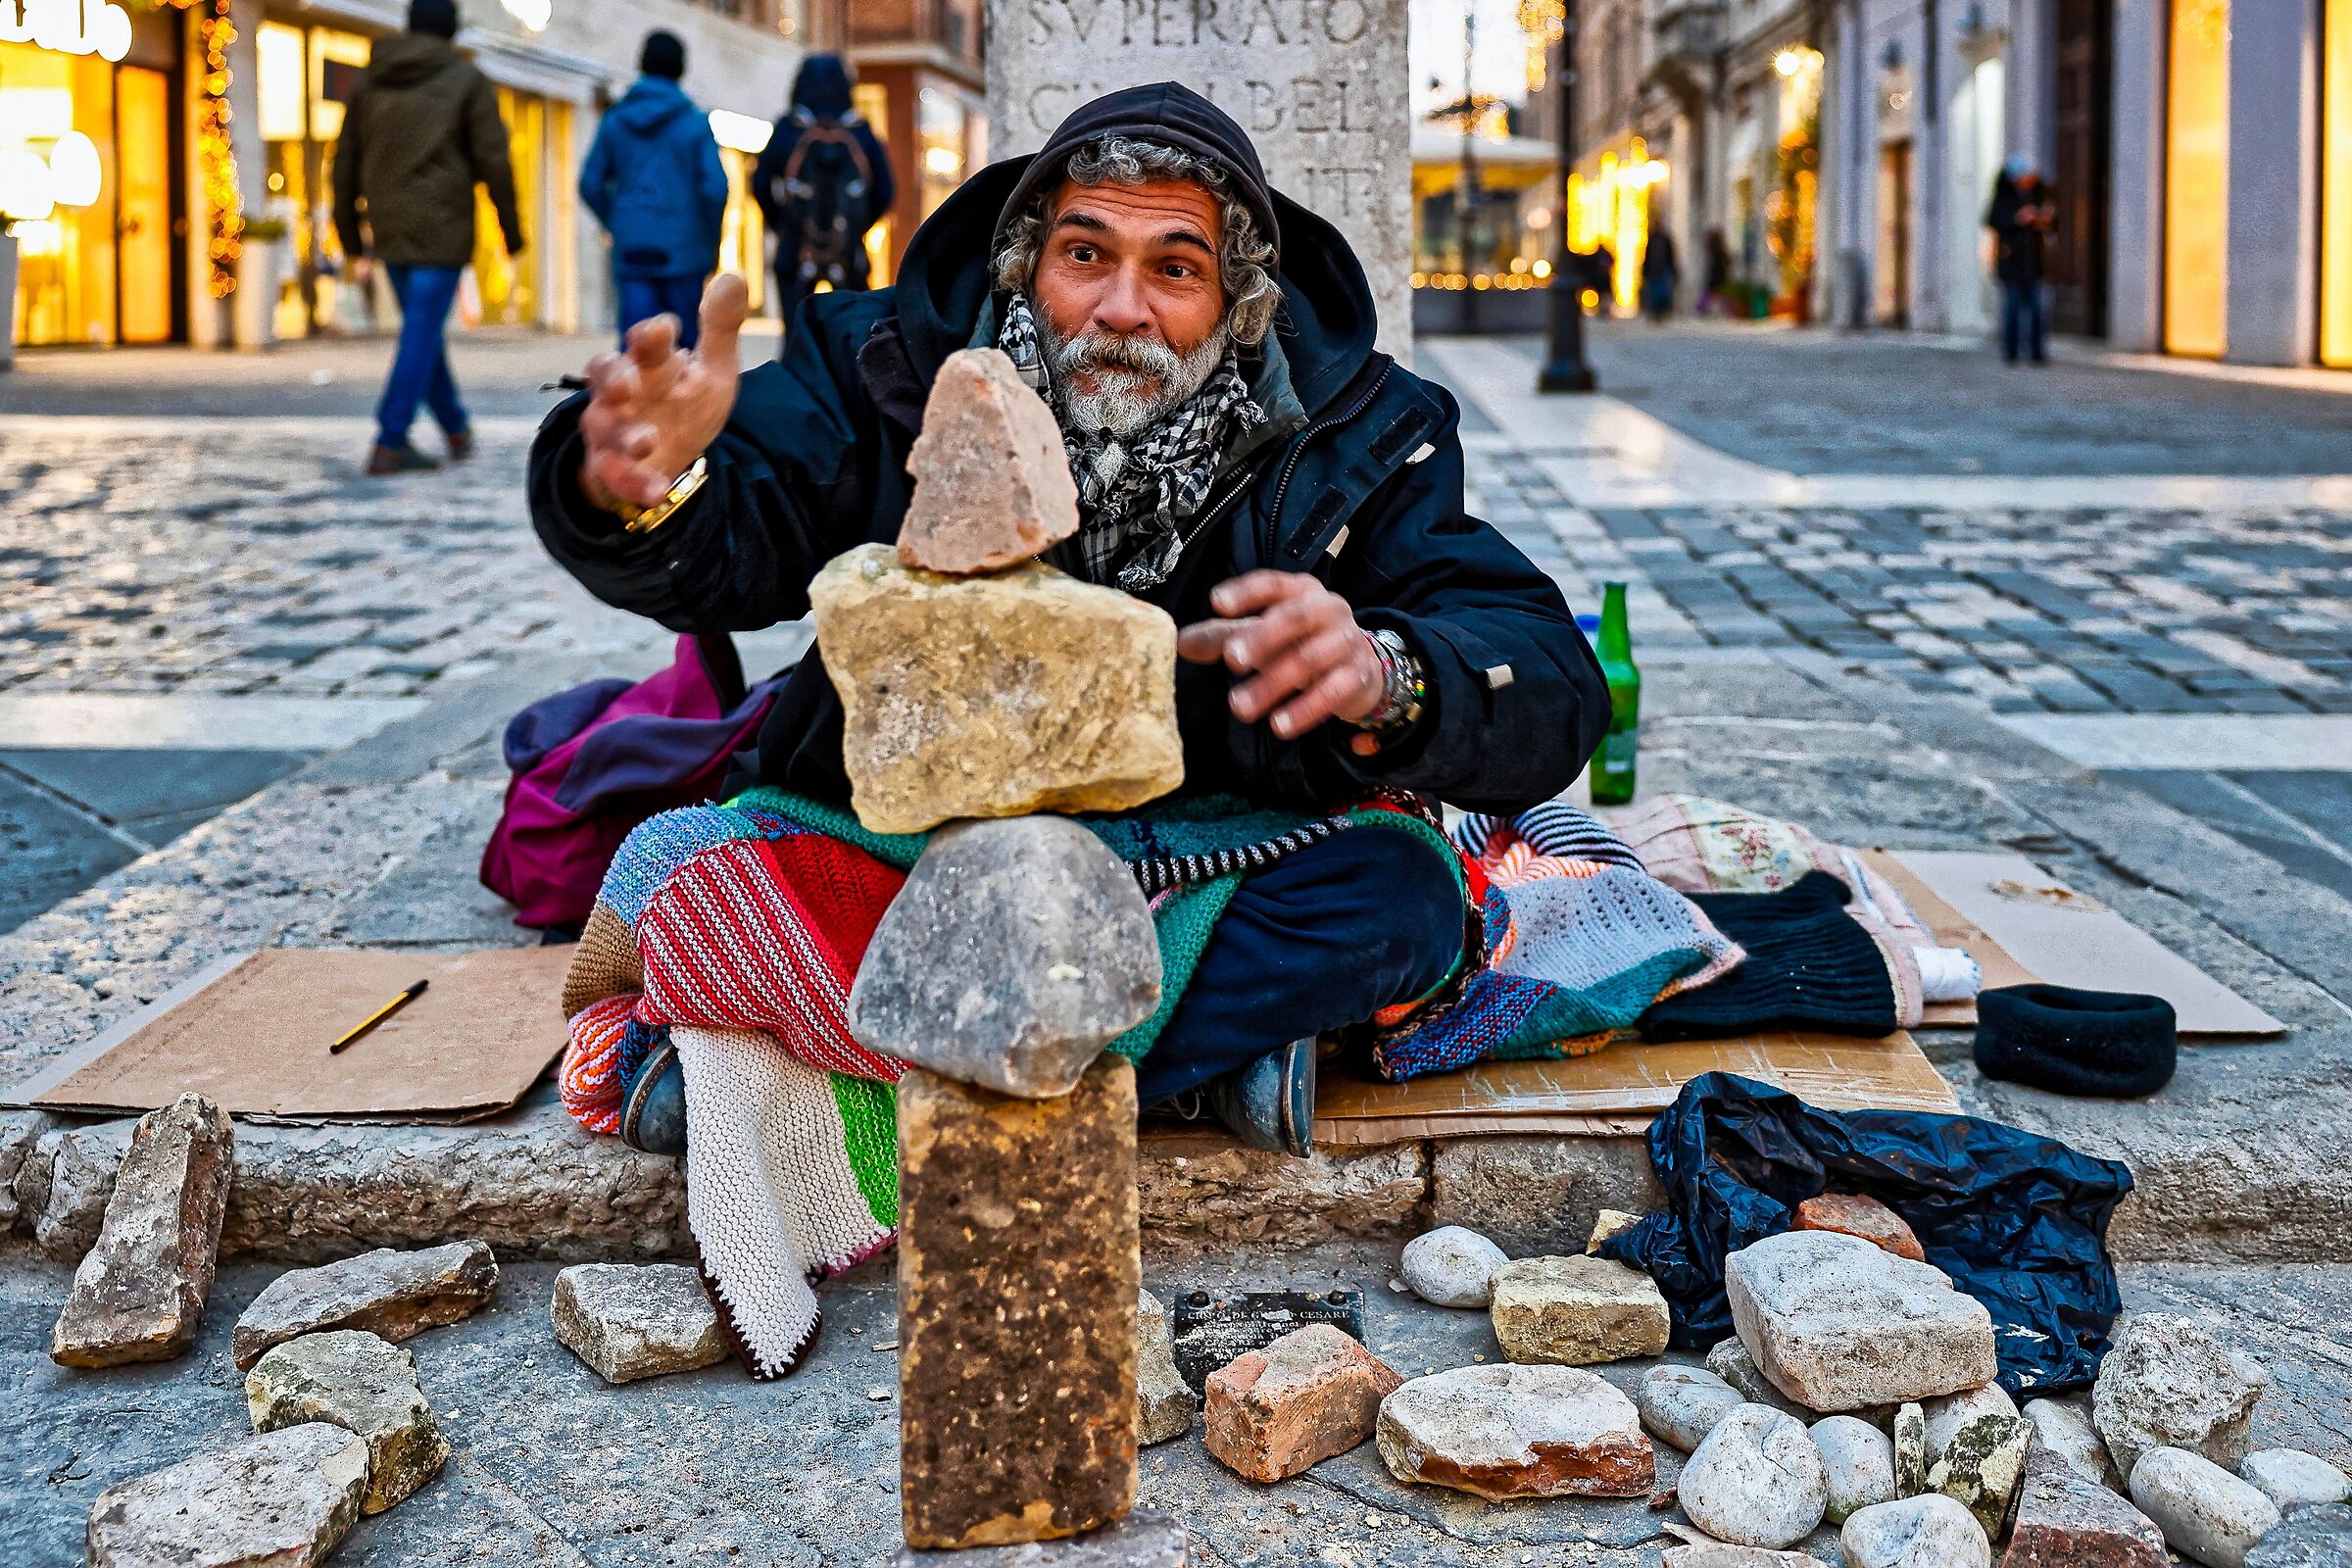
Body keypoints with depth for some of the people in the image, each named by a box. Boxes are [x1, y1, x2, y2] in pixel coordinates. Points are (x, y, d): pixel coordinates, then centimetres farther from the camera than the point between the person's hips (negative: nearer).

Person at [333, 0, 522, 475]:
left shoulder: (369, 82, 13)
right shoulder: (467, 81, 0)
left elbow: (345, 166, 13)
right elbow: (494, 161, -6)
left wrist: (353, 244, 19)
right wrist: (512, 232, 2)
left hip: (388, 231, 5)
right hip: (441, 231, -5)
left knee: (424, 329, 18)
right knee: (421, 335, -5)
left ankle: (457, 429, 27)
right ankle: (389, 444, -11)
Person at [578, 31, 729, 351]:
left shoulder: (615, 120, 6)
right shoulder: (695, 123, -3)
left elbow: (591, 184, 6)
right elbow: (715, 186, -10)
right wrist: (712, 243, 3)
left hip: (631, 250, 2)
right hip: (682, 249, -2)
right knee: (687, 339, 8)